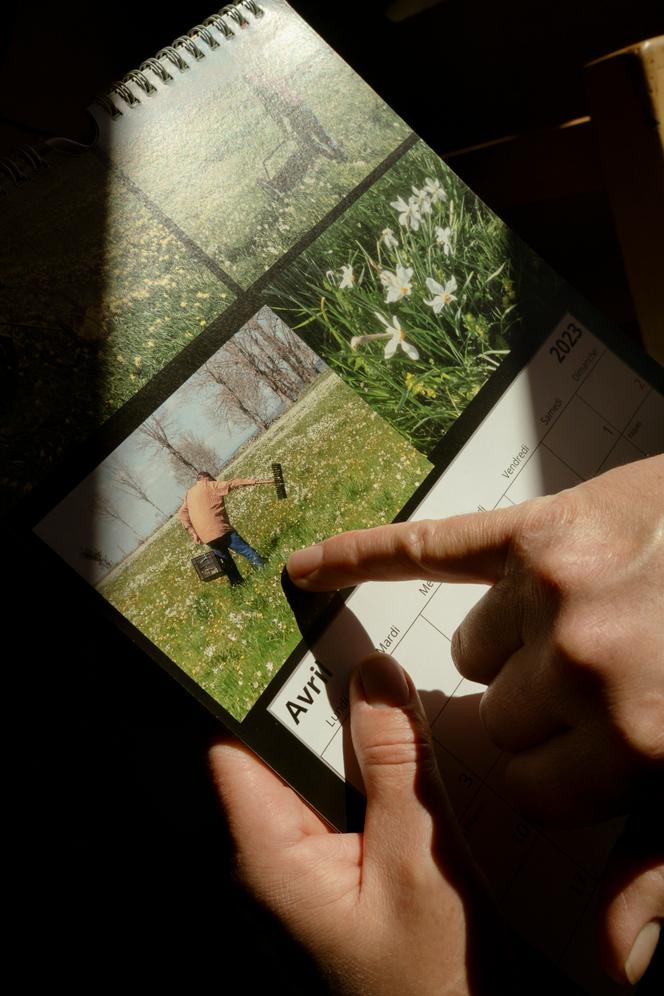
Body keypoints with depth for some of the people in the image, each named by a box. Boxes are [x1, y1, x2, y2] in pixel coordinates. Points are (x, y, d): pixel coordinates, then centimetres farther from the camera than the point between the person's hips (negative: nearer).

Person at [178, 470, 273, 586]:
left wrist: (193, 533, 8)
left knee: (226, 560, 19)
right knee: (247, 551, 1)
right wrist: (258, 481, -7)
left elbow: (181, 514, 11)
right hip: (220, 530, -6)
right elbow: (233, 484, -4)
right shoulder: (210, 486, 4)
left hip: (206, 537, 6)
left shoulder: (189, 493, 20)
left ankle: (238, 583, 22)